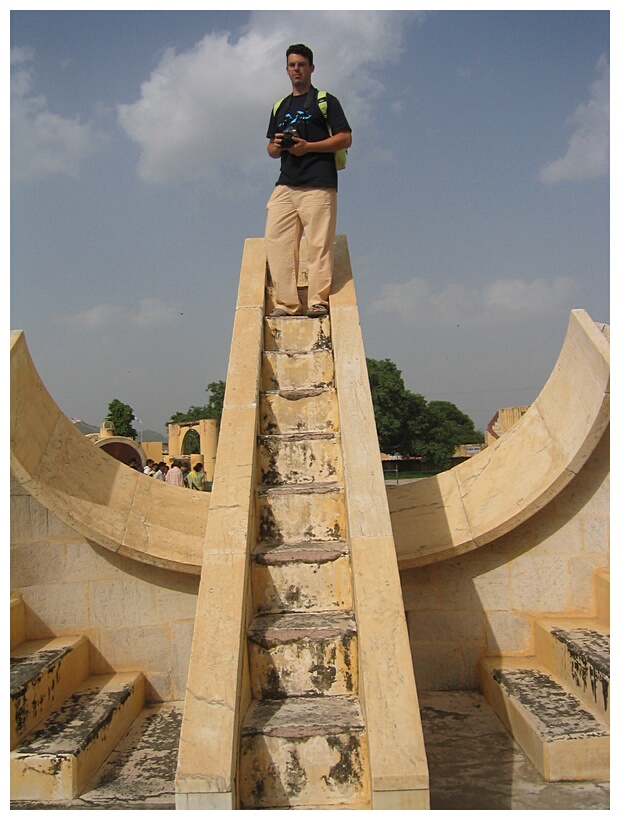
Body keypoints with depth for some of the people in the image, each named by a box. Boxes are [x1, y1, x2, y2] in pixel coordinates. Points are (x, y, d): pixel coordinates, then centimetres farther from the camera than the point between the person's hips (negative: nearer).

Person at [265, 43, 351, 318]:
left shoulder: (326, 101, 11)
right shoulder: (279, 107, 27)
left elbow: (345, 139, 0)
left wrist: (308, 146, -10)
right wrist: (277, 145, 3)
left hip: (318, 184, -5)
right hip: (285, 184, 5)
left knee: (319, 243, -12)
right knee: (276, 241, -7)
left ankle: (318, 300, -10)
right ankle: (286, 303, -7)